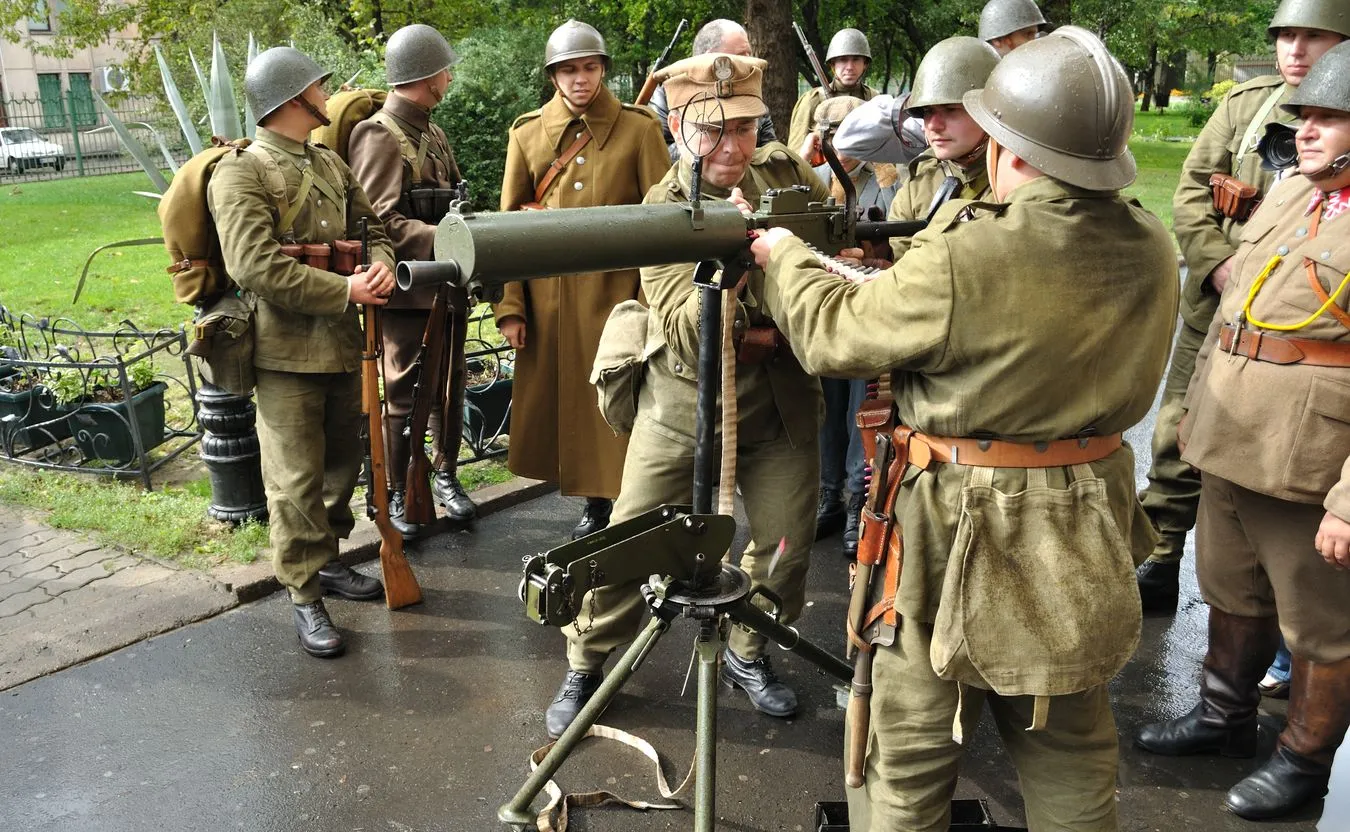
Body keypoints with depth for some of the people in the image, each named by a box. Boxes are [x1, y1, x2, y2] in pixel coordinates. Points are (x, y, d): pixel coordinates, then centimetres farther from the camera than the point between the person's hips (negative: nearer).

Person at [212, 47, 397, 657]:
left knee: (341, 465, 17)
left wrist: (382, 265, -7)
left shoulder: (331, 164, 14)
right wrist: (346, 291, -18)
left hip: (342, 345, 7)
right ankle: (305, 597, 11)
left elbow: (371, 229, 18)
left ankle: (327, 561, 35)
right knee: (297, 481, -1)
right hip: (287, 352, -7)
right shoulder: (241, 174, -9)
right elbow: (255, 265, -20)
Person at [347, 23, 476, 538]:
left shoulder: (434, 134, 17)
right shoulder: (378, 135, -10)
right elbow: (380, 220, -19)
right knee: (401, 394, 1)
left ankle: (445, 476, 29)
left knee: (449, 386, 14)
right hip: (406, 289, -8)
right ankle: (393, 495, 13)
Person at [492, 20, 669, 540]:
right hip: (548, 298, 3)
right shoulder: (527, 133, 6)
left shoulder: (639, 129, 0)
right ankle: (595, 506, 25)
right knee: (563, 400, 8)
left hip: (616, 294, -2)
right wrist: (509, 307, -2)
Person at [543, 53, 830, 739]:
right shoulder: (664, 211, -12)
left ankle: (747, 653, 33)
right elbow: (690, 333, -21)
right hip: (684, 400, -3)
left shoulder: (786, 170, 0)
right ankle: (586, 667, 23)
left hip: (782, 398, 4)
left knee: (787, 545, 7)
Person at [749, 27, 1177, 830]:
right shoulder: (1152, 252, -3)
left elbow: (833, 334, -11)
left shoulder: (961, 262, -24)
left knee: (908, 762, 14)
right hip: (1084, 546, 6)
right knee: (1071, 762, 24)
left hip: (961, 534, -6)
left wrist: (786, 258, 8)